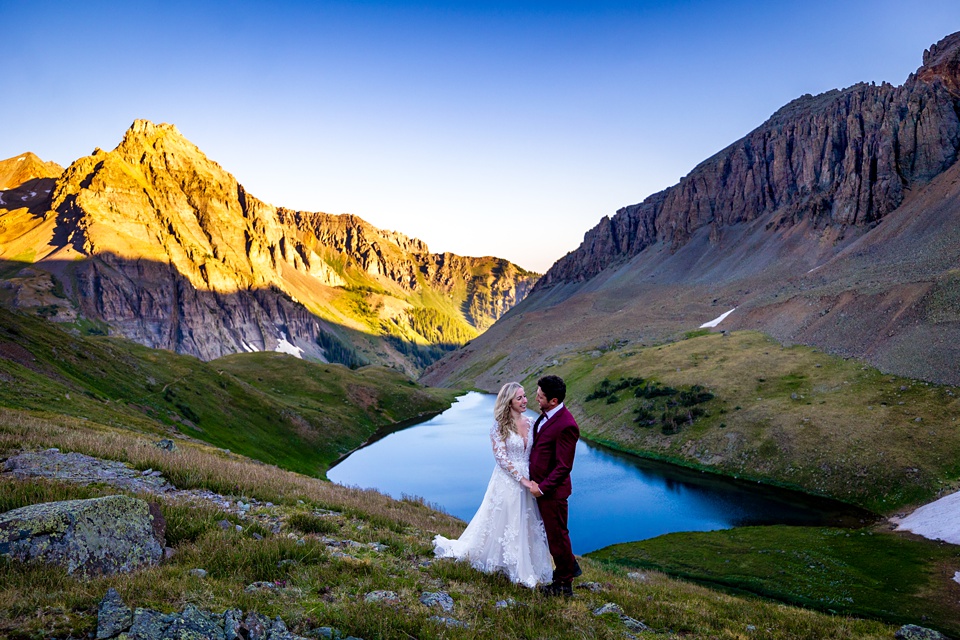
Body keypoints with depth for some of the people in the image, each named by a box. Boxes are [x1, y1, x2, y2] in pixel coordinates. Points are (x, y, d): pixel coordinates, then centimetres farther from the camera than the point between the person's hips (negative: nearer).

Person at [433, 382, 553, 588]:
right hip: (507, 481, -5)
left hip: (526, 481, 5)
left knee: (526, 525, 12)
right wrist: (522, 479, -18)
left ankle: (527, 567, 26)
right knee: (503, 523, 7)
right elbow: (501, 457, -15)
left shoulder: (530, 423, 4)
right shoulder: (499, 426, -11)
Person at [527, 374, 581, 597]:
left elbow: (564, 466, -24)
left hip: (551, 490, -9)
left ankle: (565, 584, 25)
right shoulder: (545, 416, 2)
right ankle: (570, 566, 45)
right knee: (552, 531, 24)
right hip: (539, 485, 9)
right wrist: (535, 482, 9)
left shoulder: (566, 426, -26)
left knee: (557, 535, 8)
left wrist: (542, 488, -19)